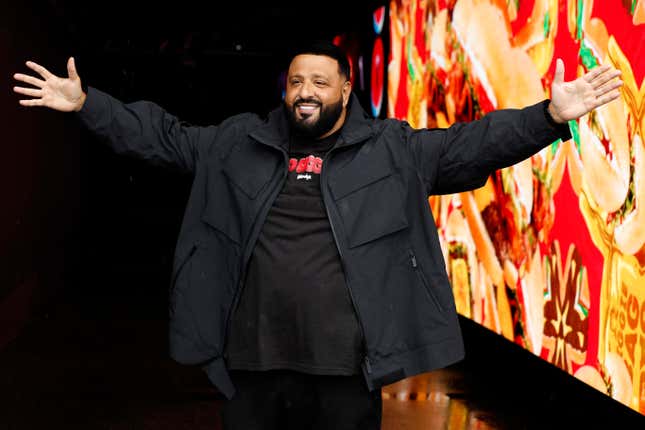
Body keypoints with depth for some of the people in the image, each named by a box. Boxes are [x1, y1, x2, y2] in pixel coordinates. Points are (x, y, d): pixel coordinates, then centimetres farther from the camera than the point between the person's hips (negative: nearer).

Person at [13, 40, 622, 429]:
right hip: (251, 362, 2)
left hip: (345, 365, -2)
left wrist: (550, 117, -14)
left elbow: (474, 144, -2)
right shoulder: (238, 144, 10)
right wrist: (85, 104, 10)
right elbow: (162, 137, 15)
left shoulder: (393, 149, 4)